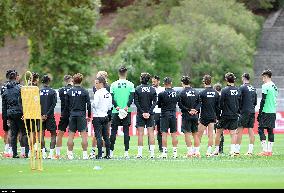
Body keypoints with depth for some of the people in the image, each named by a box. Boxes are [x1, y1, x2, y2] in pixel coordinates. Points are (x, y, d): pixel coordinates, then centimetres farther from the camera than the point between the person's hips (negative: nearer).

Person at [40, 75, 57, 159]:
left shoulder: (38, 92, 1)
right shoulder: (53, 92, -3)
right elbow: (53, 105, -10)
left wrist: (41, 115, -4)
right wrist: (47, 115, -9)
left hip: (41, 115, 2)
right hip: (50, 116, -2)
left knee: (42, 134, 7)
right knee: (53, 134, 6)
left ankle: (43, 153, 2)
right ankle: (51, 153, -3)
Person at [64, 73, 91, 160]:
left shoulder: (69, 92, 3)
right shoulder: (84, 92, -4)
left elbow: (66, 105, 6)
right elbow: (88, 104, -3)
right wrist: (89, 116, 7)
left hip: (72, 115, 2)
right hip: (82, 115, -2)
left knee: (71, 135, 6)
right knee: (84, 135, -1)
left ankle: (70, 154, 6)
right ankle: (85, 154, -4)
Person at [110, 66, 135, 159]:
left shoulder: (113, 84, 2)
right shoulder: (130, 84, 0)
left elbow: (111, 98, -5)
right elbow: (131, 97, -9)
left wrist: (117, 107, -10)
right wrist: (127, 107, -13)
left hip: (115, 111, 0)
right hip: (127, 111, 0)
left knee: (113, 131, 6)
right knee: (126, 131, 2)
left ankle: (111, 151, 5)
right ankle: (126, 152, -2)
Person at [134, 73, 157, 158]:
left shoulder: (137, 89, -4)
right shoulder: (152, 89, 2)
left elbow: (136, 102, -9)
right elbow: (154, 102, -4)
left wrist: (142, 112, -9)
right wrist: (149, 112, -8)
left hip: (140, 114, -2)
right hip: (150, 114, 2)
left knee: (140, 133, 1)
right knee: (151, 133, 4)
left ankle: (140, 153, -1)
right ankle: (152, 153, 1)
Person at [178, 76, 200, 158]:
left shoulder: (182, 93, -8)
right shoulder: (196, 92, 8)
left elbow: (180, 105, -12)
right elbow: (199, 103, 6)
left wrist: (188, 110, -9)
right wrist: (195, 110, -4)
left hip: (186, 116, -5)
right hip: (195, 116, 5)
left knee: (187, 134, 0)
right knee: (195, 134, 10)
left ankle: (190, 151, -4)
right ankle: (197, 151, 9)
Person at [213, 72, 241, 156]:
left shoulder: (225, 90, -12)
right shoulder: (237, 90, 3)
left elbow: (221, 103, -11)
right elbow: (240, 103, 9)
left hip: (226, 115, -4)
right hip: (235, 115, 4)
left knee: (218, 132, 9)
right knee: (233, 133, 5)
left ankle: (216, 150, 12)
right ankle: (232, 150, -5)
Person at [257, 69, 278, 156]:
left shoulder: (265, 86, -11)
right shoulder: (274, 86, 14)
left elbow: (263, 100, -14)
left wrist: (260, 112, -10)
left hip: (266, 111, -8)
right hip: (273, 111, 8)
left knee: (261, 129, -5)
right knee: (270, 130, 9)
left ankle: (265, 150, -12)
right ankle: (269, 150, 8)